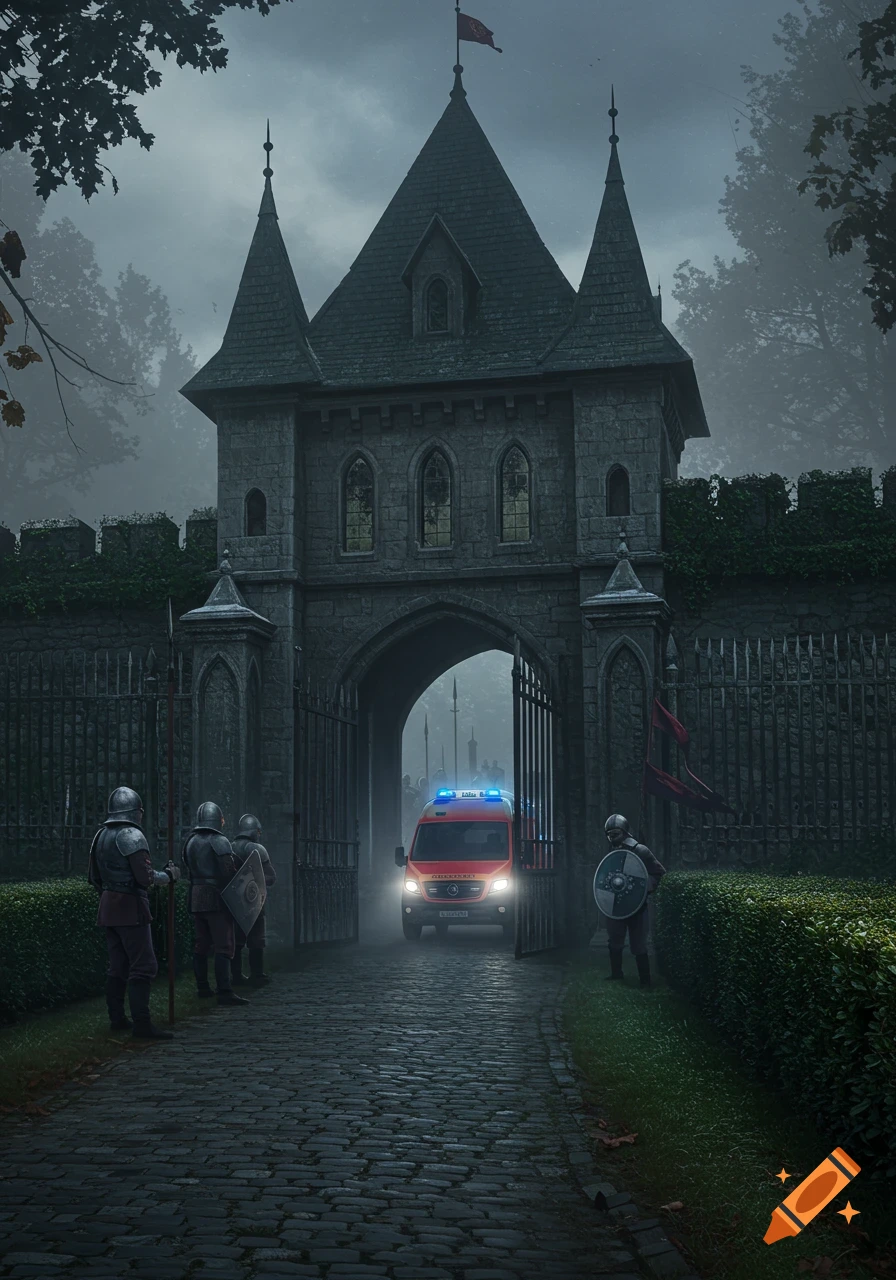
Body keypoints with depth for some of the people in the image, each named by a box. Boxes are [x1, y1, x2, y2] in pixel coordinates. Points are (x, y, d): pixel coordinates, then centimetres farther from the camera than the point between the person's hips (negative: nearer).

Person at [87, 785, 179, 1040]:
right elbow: (145, 876, -19)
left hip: (108, 906, 9)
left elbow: (93, 876, 17)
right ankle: (142, 1024, -12)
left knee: (118, 966, 15)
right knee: (143, 966, -8)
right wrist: (169, 875, -3)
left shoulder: (101, 835, 12)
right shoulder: (132, 835, -14)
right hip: (131, 907, -9)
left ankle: (117, 1019, 19)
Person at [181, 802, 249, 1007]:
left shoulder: (191, 842, 12)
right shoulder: (220, 842, -11)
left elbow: (187, 869, 14)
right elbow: (229, 872, -17)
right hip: (217, 899, -7)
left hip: (196, 899, 7)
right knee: (223, 946, -8)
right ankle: (224, 992, -14)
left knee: (201, 944, 15)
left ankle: (202, 987, 21)